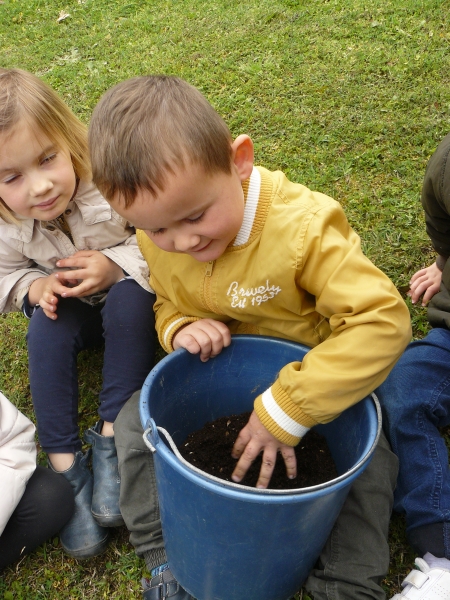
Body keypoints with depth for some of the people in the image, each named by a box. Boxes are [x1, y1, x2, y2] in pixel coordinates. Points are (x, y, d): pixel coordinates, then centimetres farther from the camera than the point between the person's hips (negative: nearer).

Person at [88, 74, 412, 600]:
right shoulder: (156, 240, -15)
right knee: (133, 423, -8)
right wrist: (179, 328, -22)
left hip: (309, 375, -3)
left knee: (373, 445, -21)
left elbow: (383, 319, -35)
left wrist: (285, 411, -35)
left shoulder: (303, 226, -32)